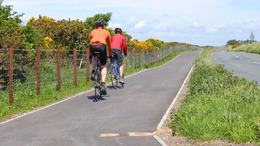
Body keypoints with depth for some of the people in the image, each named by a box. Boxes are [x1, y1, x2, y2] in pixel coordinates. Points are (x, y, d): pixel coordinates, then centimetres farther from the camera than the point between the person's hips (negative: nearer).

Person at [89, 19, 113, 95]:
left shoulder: (93, 32, 29)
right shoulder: (106, 32, 26)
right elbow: (110, 45, 32)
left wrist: (90, 54, 44)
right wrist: (110, 55, 44)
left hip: (93, 47, 1)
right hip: (102, 47, -1)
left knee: (94, 57, 38)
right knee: (103, 67, 15)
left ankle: (93, 73, 20)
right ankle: (103, 85, 0)